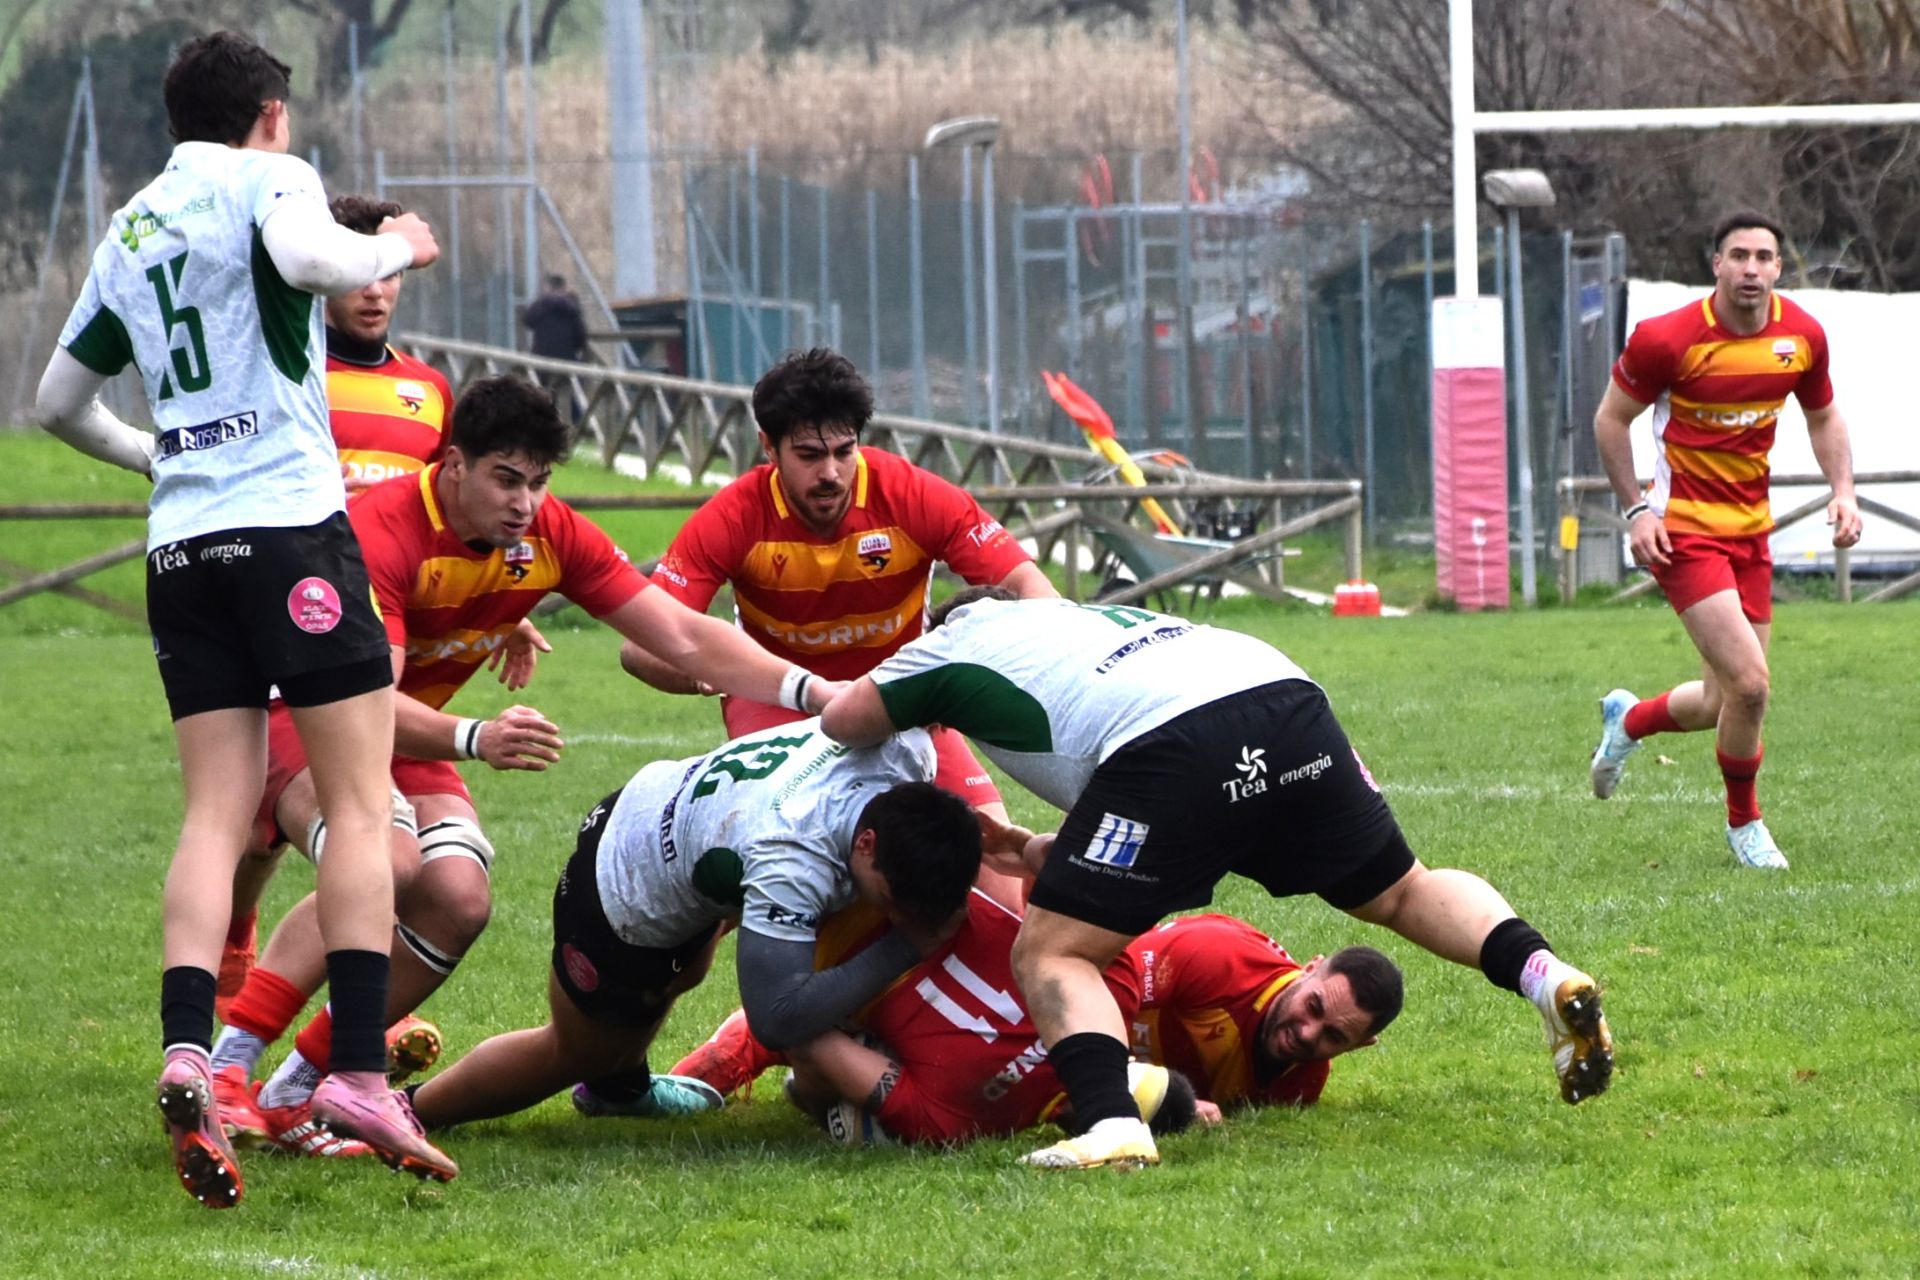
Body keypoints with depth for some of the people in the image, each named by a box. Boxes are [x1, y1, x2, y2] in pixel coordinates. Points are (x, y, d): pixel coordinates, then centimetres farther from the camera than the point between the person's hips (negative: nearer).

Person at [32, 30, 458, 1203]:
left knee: (217, 811, 2)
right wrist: (396, 247, -3)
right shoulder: (266, 178, 1)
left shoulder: (129, 229, 20)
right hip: (291, 523, -6)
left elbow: (60, 400, 26)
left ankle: (188, 1053, -18)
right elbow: (310, 258, -23)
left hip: (181, 540, 6)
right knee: (361, 801, -3)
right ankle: (359, 1072, -14)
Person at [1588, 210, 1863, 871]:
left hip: (1751, 530, 6)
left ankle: (1629, 720, 42)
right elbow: (1610, 419, -4)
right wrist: (1636, 508, -11)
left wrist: (1843, 490, -1)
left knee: (1727, 702, 9)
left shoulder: (1802, 335, -2)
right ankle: (1744, 824, 8)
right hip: (1684, 530, -6)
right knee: (1749, 681, -16)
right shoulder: (1667, 339, -16)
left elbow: (1823, 417, 15)